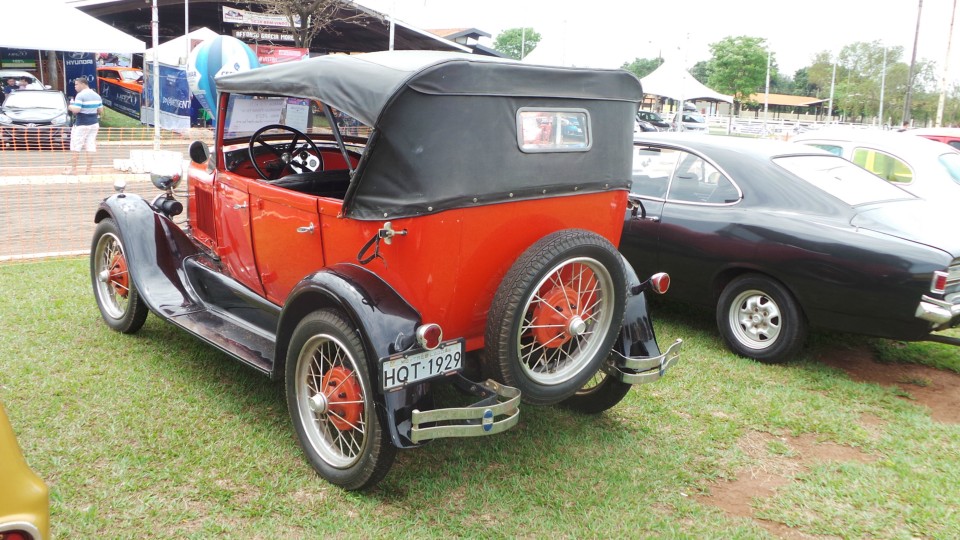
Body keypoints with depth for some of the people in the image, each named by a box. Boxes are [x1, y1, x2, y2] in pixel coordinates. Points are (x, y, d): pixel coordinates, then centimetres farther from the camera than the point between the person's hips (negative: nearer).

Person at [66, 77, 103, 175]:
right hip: (94, 124, 6)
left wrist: (71, 106, 0)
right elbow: (100, 111, 12)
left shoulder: (80, 95, -12)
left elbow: (76, 110, -19)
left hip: (81, 125, -6)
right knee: (91, 148, 4)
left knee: (76, 148, 2)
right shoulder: (96, 95, 9)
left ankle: (73, 169, 6)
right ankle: (88, 170, 5)